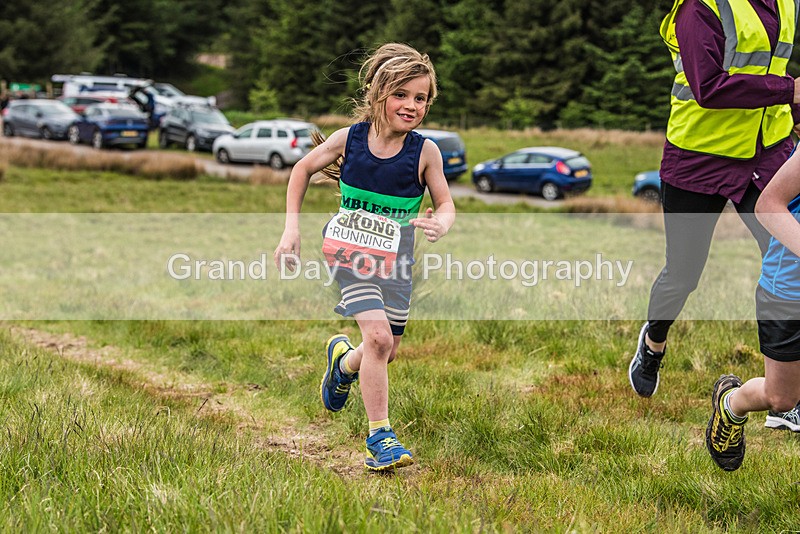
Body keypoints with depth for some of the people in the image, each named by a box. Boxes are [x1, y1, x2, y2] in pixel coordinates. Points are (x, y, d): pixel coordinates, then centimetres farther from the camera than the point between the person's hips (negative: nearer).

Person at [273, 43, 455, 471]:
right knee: (378, 336, -21)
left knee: (388, 350, 11)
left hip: (396, 255, 3)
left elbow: (445, 203, 1)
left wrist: (440, 224, -23)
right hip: (350, 247, -3)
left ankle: (343, 360, 48)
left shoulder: (425, 151, -10)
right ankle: (378, 436, -10)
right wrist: (291, 228, 0)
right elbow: (304, 169, 6)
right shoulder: (349, 139, -10)